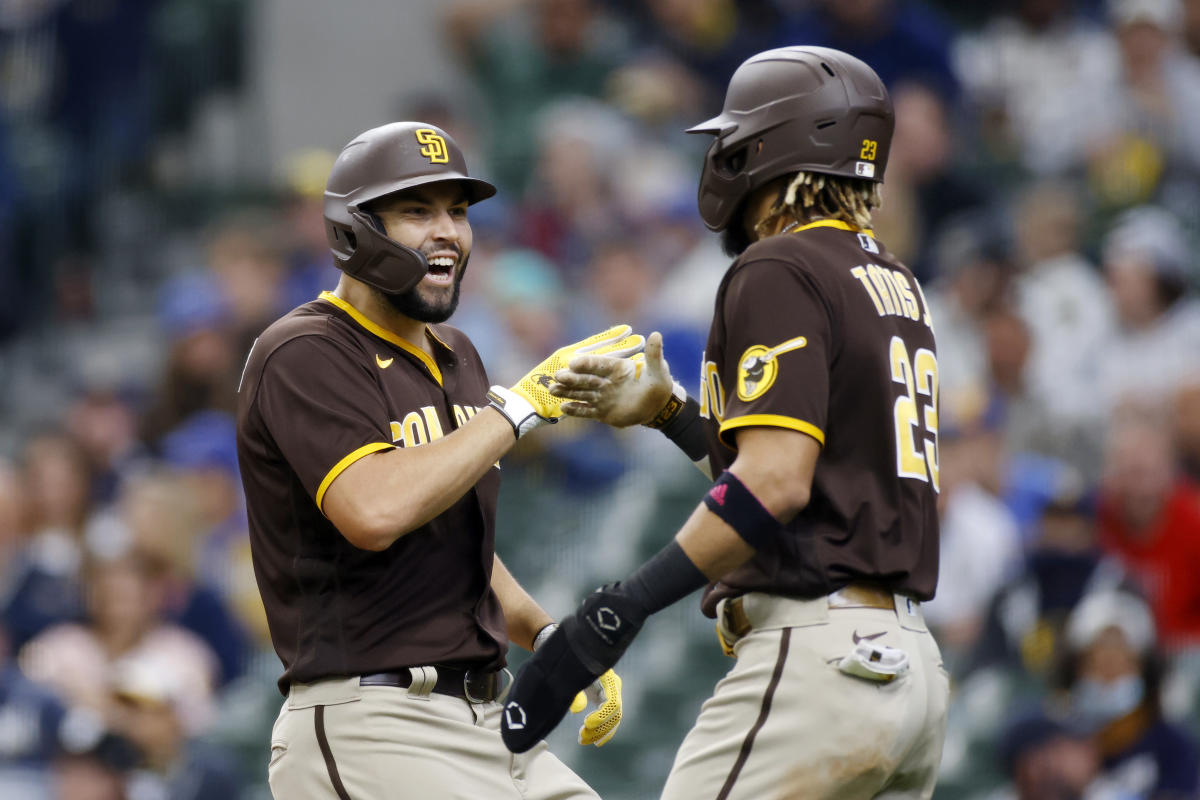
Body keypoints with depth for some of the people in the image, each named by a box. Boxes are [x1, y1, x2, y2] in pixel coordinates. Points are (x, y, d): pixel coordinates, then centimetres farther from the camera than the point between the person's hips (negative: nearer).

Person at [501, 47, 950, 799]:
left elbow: (775, 485, -20)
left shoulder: (780, 272, -8)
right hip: (912, 662, 10)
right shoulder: (897, 285, 19)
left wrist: (622, 608, -20)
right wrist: (669, 412, 23)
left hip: (816, 653, -10)